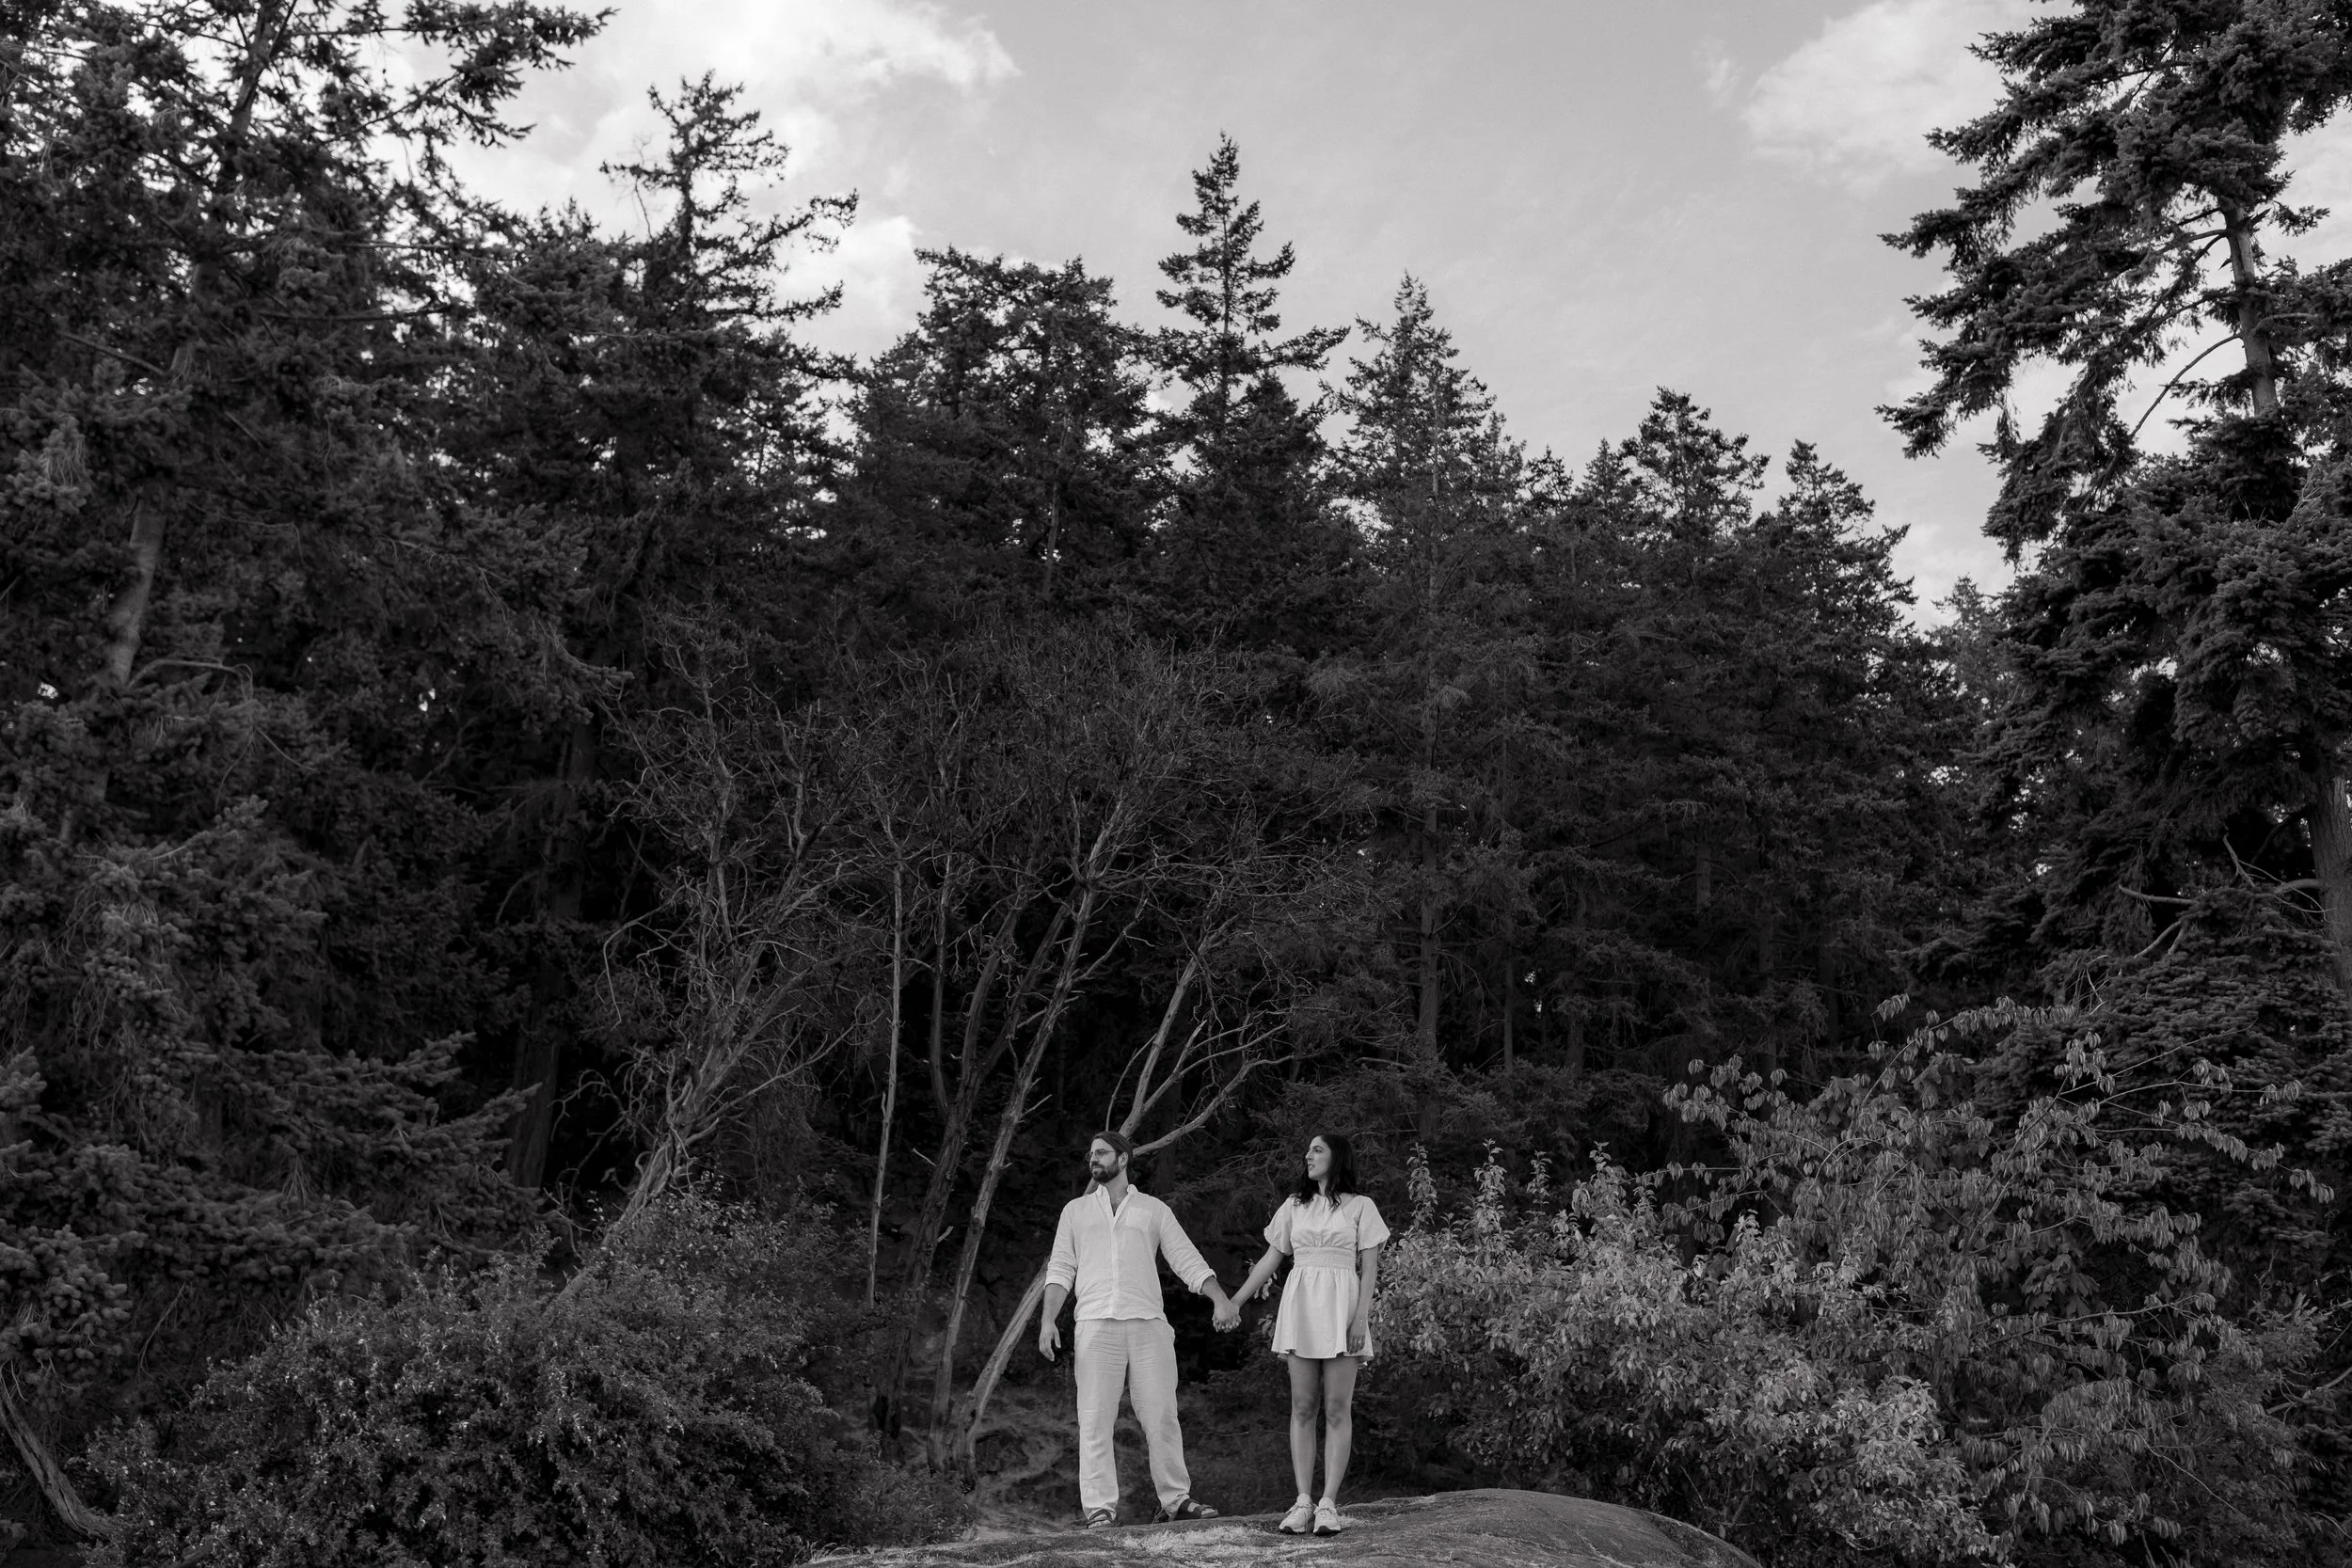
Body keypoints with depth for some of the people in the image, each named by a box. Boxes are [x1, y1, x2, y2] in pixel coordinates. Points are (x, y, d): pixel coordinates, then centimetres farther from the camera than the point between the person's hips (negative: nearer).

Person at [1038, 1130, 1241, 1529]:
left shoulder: (1153, 1209, 13)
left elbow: (1188, 1260, 7)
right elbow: (1060, 1269, 12)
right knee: (1095, 1419, -4)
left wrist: (1221, 1300, -6)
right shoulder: (1075, 1210, 17)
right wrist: (1048, 1320, -1)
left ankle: (1175, 1499, 9)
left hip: (1148, 1324, 0)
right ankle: (1100, 1508, 0)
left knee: (1161, 1415, 0)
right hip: (1095, 1325, 1)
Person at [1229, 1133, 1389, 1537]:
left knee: (1337, 1408, -5)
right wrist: (1233, 1303, 10)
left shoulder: (1360, 1206, 5)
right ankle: (1303, 1501, 2)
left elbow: (1369, 1266, 1)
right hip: (1299, 1305, 3)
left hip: (1341, 1306, -3)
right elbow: (1270, 1260, 15)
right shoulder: (1294, 1206, 14)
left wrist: (1362, 1316, -11)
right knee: (1303, 1407, 1)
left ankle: (1328, 1503, -3)